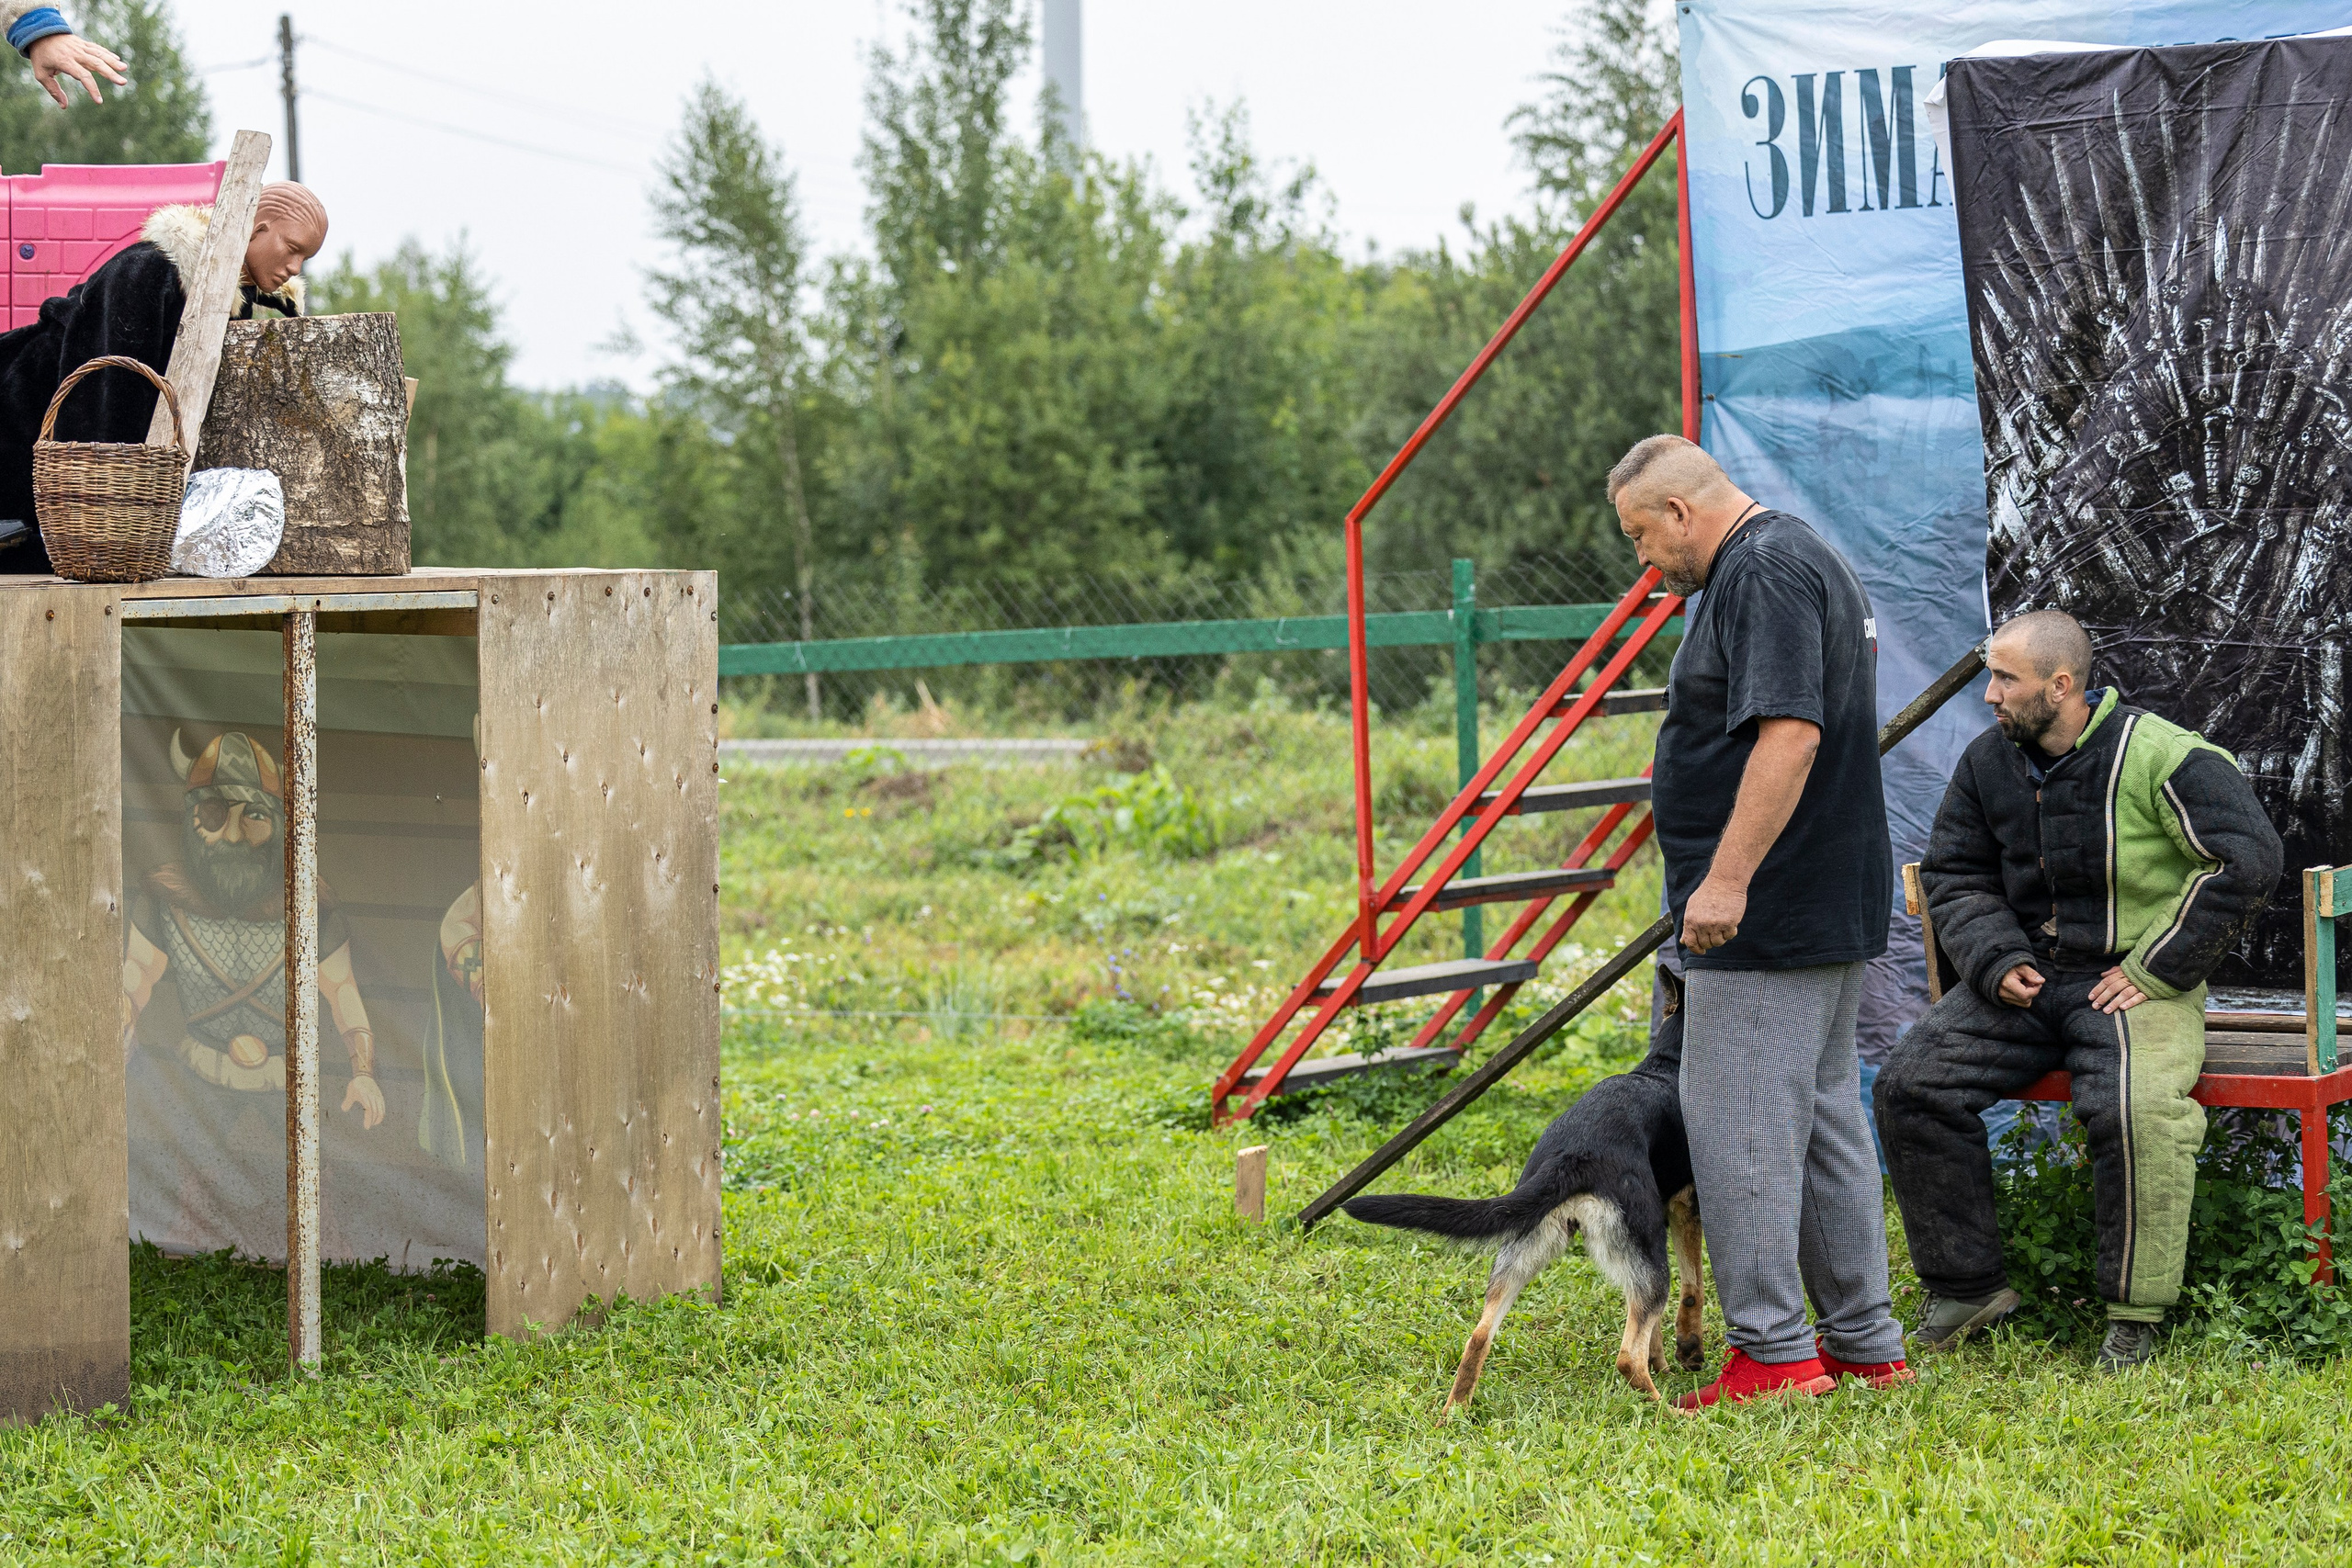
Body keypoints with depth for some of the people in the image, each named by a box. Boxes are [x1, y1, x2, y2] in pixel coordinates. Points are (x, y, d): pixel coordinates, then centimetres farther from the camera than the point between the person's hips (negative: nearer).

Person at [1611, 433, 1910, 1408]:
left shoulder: (1764, 573, -15)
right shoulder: (1802, 557, 19)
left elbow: (1789, 734, -26)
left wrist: (1727, 879, -26)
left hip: (1767, 921, -11)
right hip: (1831, 907, 11)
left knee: (1739, 1122, -7)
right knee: (1823, 1117, 14)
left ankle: (1774, 1353, -5)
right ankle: (1864, 1344, 19)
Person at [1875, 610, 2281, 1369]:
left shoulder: (2156, 756, -12)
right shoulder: (1988, 761, 7)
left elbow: (2249, 856, -16)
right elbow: (1953, 873, 16)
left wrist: (2157, 968, -16)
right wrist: (1995, 961, -4)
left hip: (2134, 980, -6)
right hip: (2024, 980, 6)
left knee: (2135, 1108, -34)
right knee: (1910, 1084, -13)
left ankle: (2135, 1314, -17)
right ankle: (1967, 1284, -1)